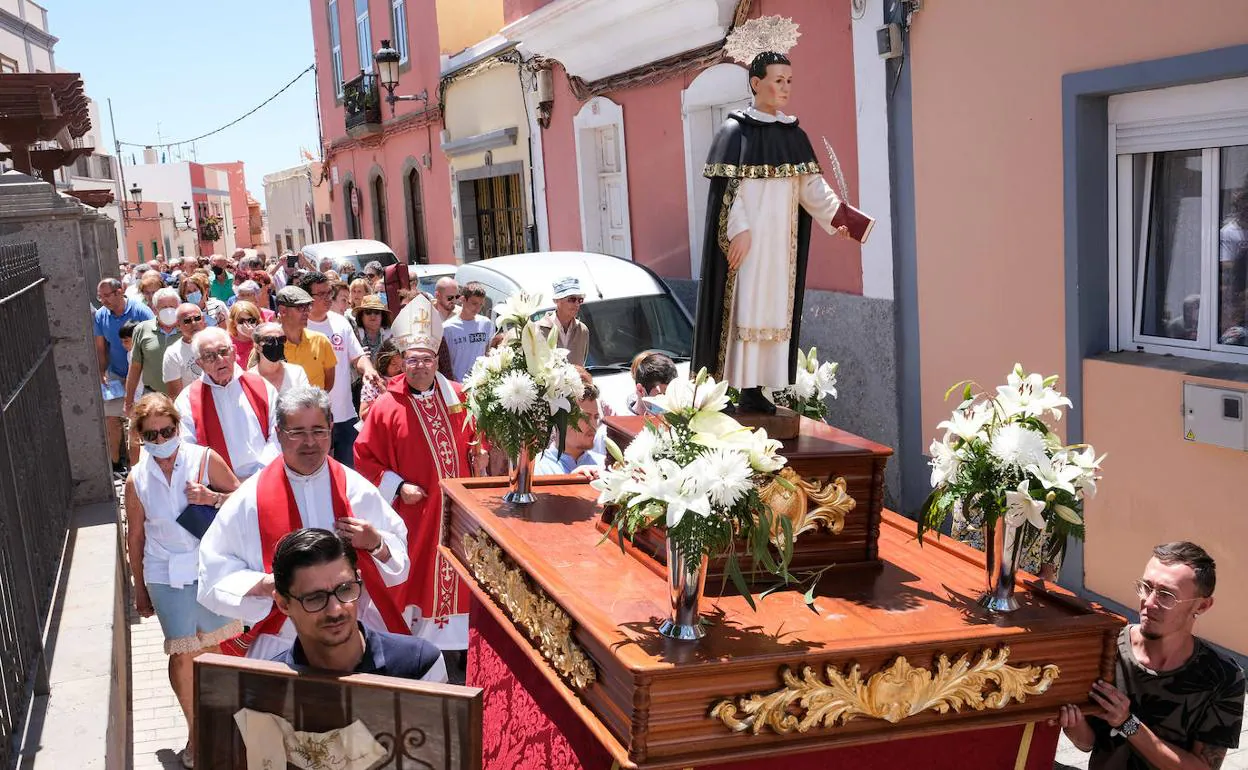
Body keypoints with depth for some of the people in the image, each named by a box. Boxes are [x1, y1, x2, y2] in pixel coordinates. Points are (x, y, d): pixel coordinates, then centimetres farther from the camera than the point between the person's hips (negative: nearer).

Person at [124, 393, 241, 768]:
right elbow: (135, 537, 4)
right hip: (167, 575, 0)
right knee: (182, 654, 1)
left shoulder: (205, 459, -9)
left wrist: (212, 498, -21)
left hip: (211, 566, 0)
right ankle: (194, 729, 18)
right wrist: (140, 589, 9)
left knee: (212, 645, 12)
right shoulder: (137, 480, -4)